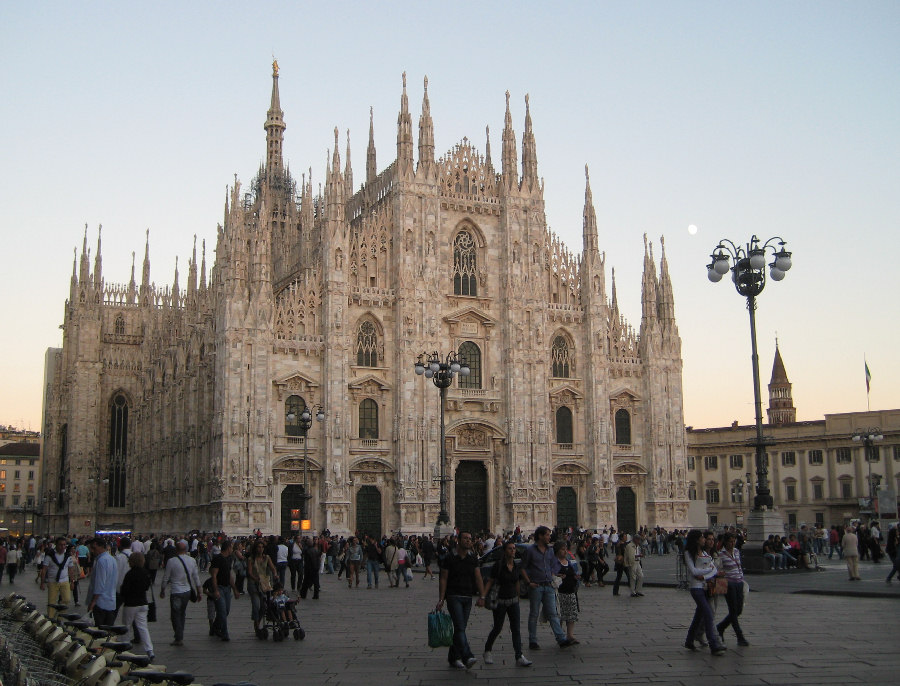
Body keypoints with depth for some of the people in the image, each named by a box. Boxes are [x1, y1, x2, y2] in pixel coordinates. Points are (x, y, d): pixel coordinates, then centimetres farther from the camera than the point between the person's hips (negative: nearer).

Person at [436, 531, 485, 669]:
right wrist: (441, 599, -9)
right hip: (453, 597, -5)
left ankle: (453, 658, 18)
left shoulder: (473, 558, 9)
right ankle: (467, 657, -23)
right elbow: (443, 579, -3)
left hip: (468, 597, 5)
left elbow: (478, 578, 5)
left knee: (460, 628, 8)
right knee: (460, 628, -14)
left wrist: (482, 596, -4)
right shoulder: (450, 558, -3)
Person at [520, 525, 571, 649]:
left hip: (548, 586, 4)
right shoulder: (530, 550, -3)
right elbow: (523, 568, -1)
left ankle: (561, 639, -5)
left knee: (553, 614, 0)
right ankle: (533, 641, 10)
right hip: (536, 586, -4)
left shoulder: (550, 550, 12)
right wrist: (529, 582, -9)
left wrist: (552, 580, 7)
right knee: (534, 614, 3)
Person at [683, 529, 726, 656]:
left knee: (699, 615, 12)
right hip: (696, 587, -7)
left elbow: (715, 570, 7)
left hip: (706, 587, 7)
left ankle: (689, 641, 25)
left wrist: (704, 576, -12)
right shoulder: (689, 553, -4)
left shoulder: (704, 552, 15)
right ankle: (714, 645, -17)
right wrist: (709, 569, -3)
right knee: (708, 614, -15)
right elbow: (693, 571, -13)